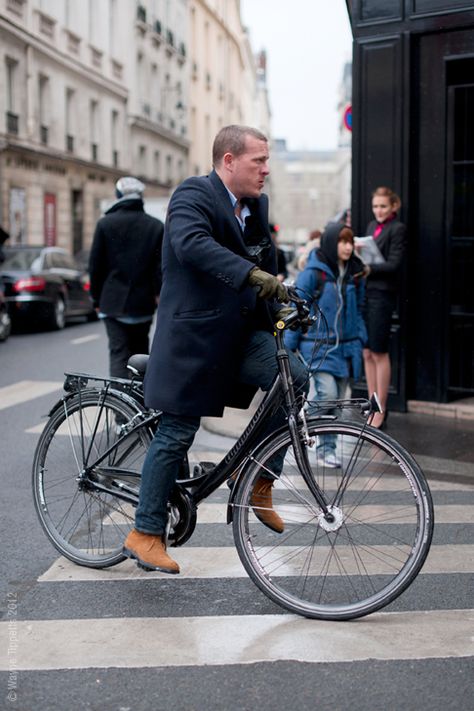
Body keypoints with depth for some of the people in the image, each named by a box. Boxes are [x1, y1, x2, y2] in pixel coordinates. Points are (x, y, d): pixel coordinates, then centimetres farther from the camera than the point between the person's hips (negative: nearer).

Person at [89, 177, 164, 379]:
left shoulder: (105, 223, -1)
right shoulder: (156, 226, 1)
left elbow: (95, 266, 1)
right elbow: (161, 267, -2)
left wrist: (97, 299, 9)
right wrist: (158, 295, 5)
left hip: (113, 302, -2)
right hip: (143, 303, 2)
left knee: (118, 353, -3)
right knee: (139, 353, 15)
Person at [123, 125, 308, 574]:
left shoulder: (257, 205, 13)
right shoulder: (193, 195, -12)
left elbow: (267, 263, 19)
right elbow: (192, 244, -33)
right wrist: (254, 275, -44)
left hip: (242, 332, 7)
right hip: (194, 334, -7)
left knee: (293, 377, -17)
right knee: (177, 434, -2)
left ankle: (258, 481, 0)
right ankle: (145, 534, 13)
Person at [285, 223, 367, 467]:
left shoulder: (355, 273, 10)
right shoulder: (313, 272, -8)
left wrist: (360, 341, 15)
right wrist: (289, 346, -7)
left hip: (346, 346, 6)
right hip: (319, 344, -6)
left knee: (338, 399, 7)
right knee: (328, 394, -17)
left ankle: (327, 448, 19)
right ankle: (325, 448, -3)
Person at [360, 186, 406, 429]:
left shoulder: (397, 228, -5)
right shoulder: (371, 226, 17)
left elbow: (393, 264, -12)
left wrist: (368, 268, -19)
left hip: (382, 294, -7)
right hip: (365, 293, 7)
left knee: (379, 353, -3)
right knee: (367, 352, 9)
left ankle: (381, 411, 4)